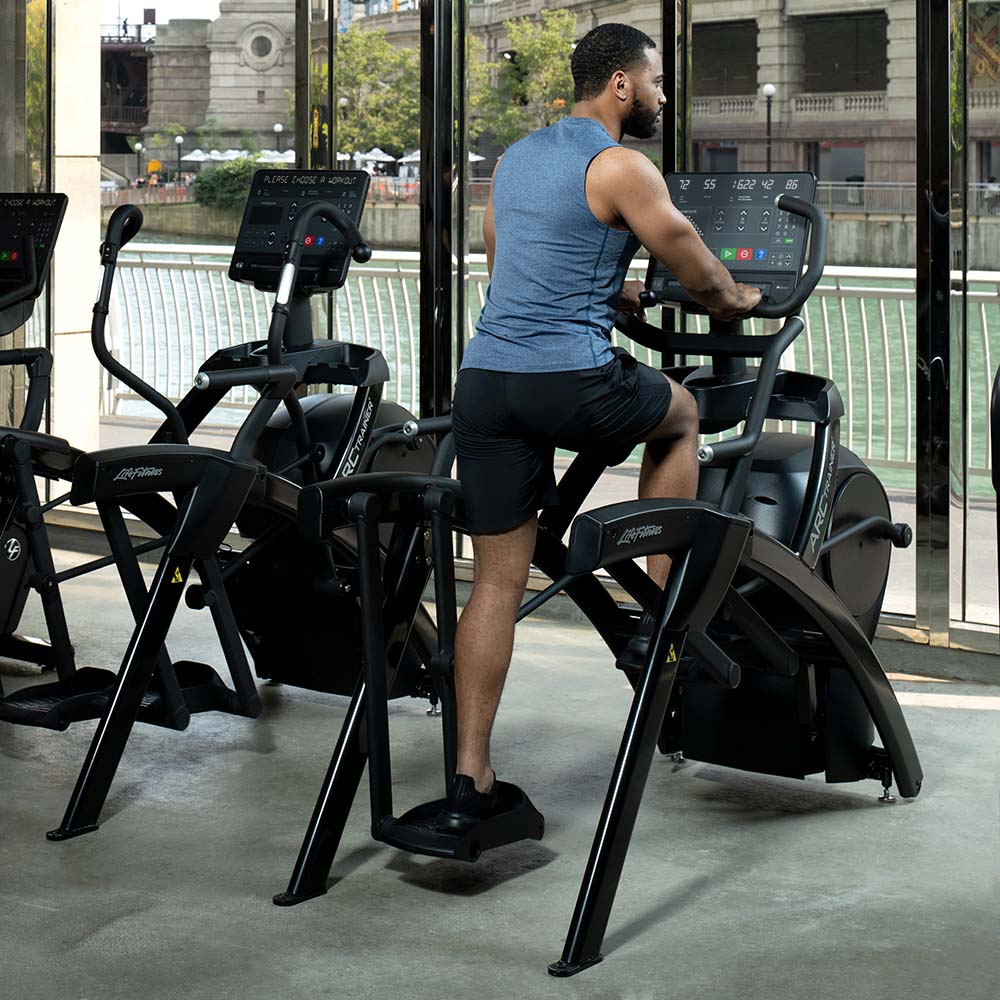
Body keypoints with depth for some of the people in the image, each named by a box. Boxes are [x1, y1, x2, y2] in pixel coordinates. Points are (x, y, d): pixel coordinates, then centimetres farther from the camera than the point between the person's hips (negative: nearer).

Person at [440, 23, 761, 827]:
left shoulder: (515, 158, 20)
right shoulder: (622, 168, -4)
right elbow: (702, 279, 4)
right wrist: (738, 300, 27)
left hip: (485, 378, 6)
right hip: (570, 382, -6)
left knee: (498, 579, 9)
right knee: (681, 413, 26)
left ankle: (470, 778, 5)